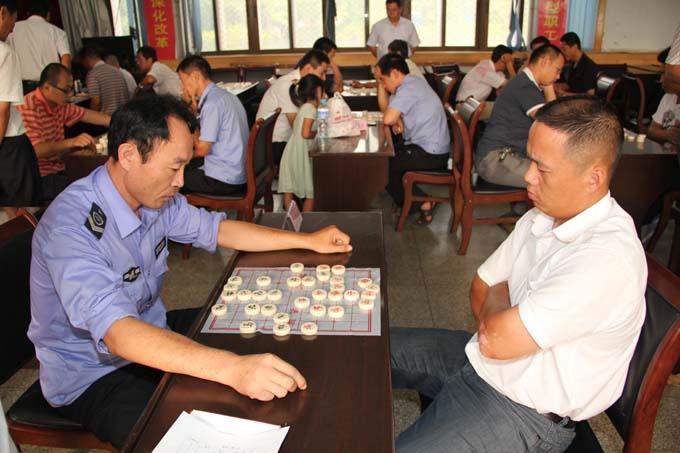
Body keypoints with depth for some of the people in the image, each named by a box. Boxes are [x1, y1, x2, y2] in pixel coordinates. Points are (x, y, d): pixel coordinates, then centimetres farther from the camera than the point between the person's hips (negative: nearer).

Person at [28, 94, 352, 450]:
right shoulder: (72, 227, -32)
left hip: (151, 333, 8)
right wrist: (232, 369, -53)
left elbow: (217, 229, 5)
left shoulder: (153, 195, -8)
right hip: (91, 377, -7)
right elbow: (118, 333, -42)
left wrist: (307, 241, -1)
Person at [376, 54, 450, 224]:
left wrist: (397, 121, -7)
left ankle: (420, 203, 7)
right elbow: (385, 108, 19)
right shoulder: (411, 83, 14)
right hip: (429, 147, 10)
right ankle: (417, 198, 16)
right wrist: (380, 82, 4)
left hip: (430, 153, -10)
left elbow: (388, 118, -28)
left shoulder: (408, 88, -19)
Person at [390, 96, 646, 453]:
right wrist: (497, 319, -11)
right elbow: (481, 288, 9)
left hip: (527, 412, -8)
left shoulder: (607, 258, -30)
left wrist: (497, 297, -9)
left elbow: (496, 340, -29)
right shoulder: (540, 218, -2)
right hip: (480, 359, 8)